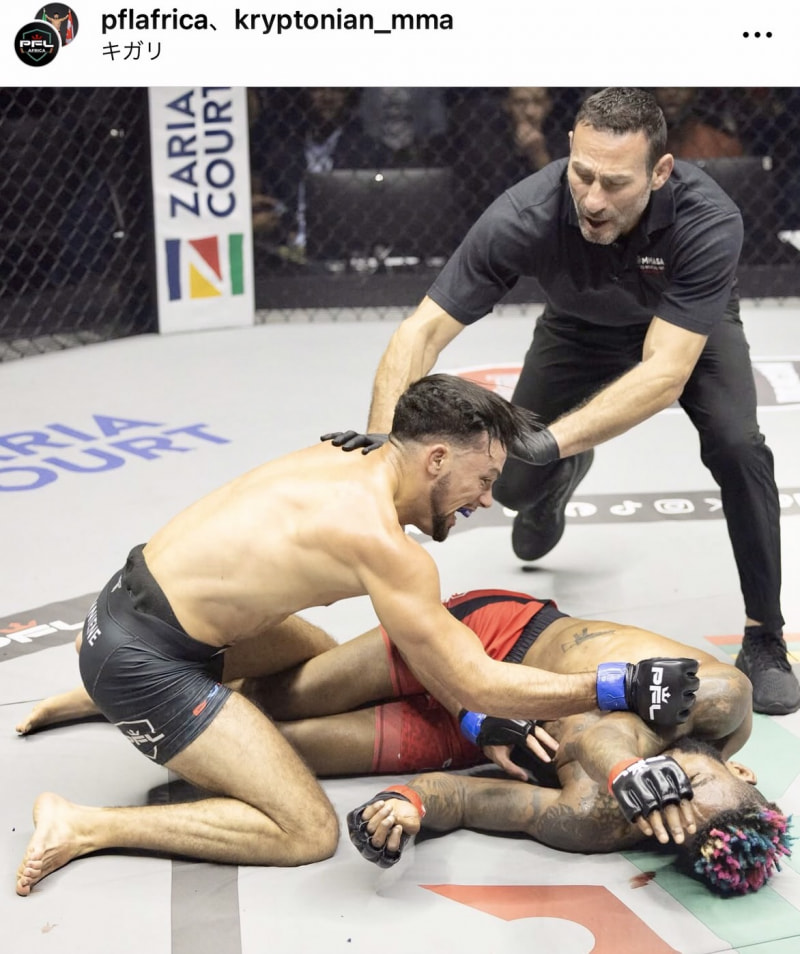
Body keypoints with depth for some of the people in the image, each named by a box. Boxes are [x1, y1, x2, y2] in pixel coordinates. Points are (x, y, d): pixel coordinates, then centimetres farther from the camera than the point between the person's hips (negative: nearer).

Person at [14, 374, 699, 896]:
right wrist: (620, 689, -15)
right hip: (145, 661, -9)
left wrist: (476, 714, 4)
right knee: (308, 832, -8)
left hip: (137, 601, 9)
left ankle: (97, 696, 31)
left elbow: (420, 630, 13)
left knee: (320, 656, 31)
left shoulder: (346, 464, 6)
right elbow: (470, 684, -20)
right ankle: (84, 829, -6)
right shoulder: (379, 538, -22)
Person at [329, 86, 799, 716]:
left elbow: (665, 372, -46)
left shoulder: (708, 220, -42)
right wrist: (385, 436, -49)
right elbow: (425, 329, -34)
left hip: (690, 326, -2)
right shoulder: (526, 216, -38)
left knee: (736, 444, -28)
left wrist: (550, 441, -56)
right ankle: (565, 479, 38)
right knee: (514, 482, -3)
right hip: (582, 328, 2)